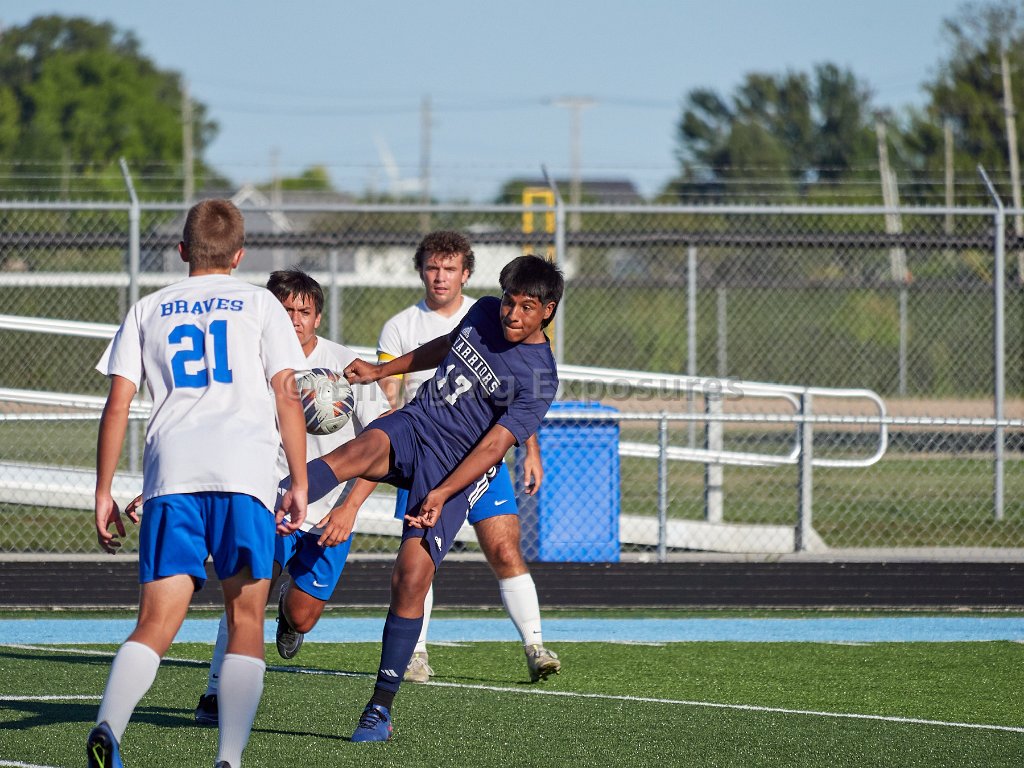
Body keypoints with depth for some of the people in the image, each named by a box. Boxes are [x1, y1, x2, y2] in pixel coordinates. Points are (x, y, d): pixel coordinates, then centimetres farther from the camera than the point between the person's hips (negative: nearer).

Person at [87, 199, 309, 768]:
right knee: (245, 622, 5)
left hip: (169, 474, 2)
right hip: (245, 474, -2)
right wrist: (300, 484, 8)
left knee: (156, 625, -1)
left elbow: (117, 406, 13)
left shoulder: (148, 310, 19)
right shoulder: (260, 305, 14)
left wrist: (103, 493, 15)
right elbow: (287, 397, 6)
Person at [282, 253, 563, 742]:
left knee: (412, 575, -16)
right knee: (362, 449, -32)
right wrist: (381, 370, 31)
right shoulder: (484, 313, 7)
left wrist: (441, 495, -25)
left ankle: (381, 707, -6)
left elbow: (492, 446, -17)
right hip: (413, 426, 4)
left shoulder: (538, 378, -11)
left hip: (456, 472, -4)